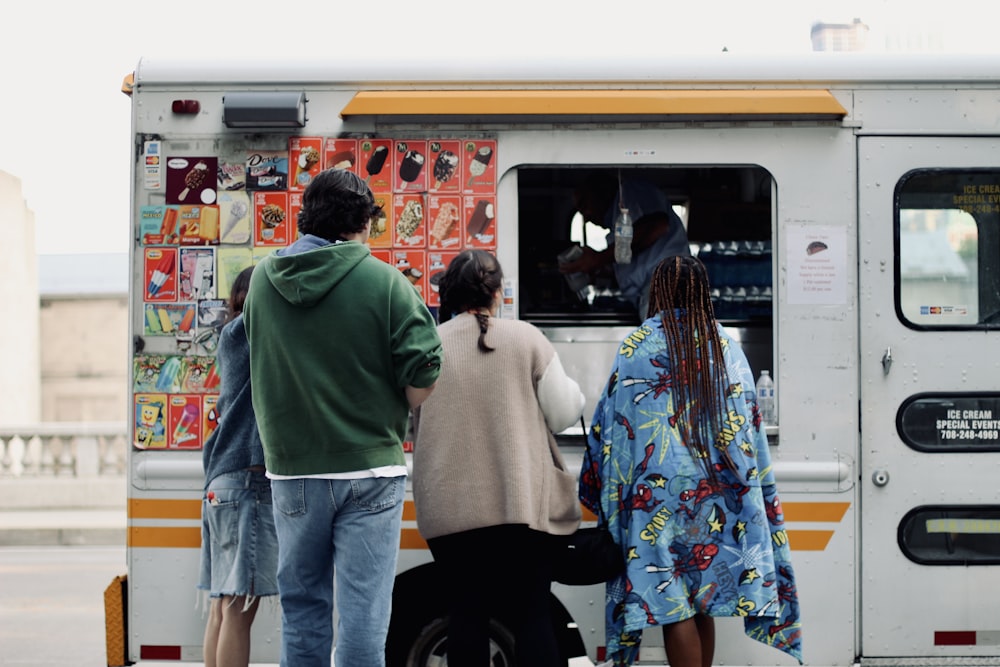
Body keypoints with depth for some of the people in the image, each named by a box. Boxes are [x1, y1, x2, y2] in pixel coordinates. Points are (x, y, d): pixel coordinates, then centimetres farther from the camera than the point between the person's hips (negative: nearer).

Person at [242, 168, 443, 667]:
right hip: (370, 466, -3)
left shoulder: (263, 279, 2)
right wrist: (391, 418, 8)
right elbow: (422, 381, -11)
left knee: (302, 611, 13)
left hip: (292, 471, 3)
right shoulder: (386, 283, -10)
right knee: (363, 612, 0)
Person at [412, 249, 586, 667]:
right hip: (521, 502, -1)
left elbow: (406, 425, 10)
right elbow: (563, 415, 2)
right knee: (532, 614, 4)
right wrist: (573, 391, 22)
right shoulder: (526, 338, -1)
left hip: (450, 505, 1)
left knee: (466, 613, 7)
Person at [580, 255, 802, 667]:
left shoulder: (639, 345, -3)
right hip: (716, 492, 4)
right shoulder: (724, 345, 8)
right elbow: (749, 422, 9)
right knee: (703, 605, 11)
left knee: (671, 606, -4)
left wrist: (600, 488, 7)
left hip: (660, 491, -4)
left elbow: (611, 419, -3)